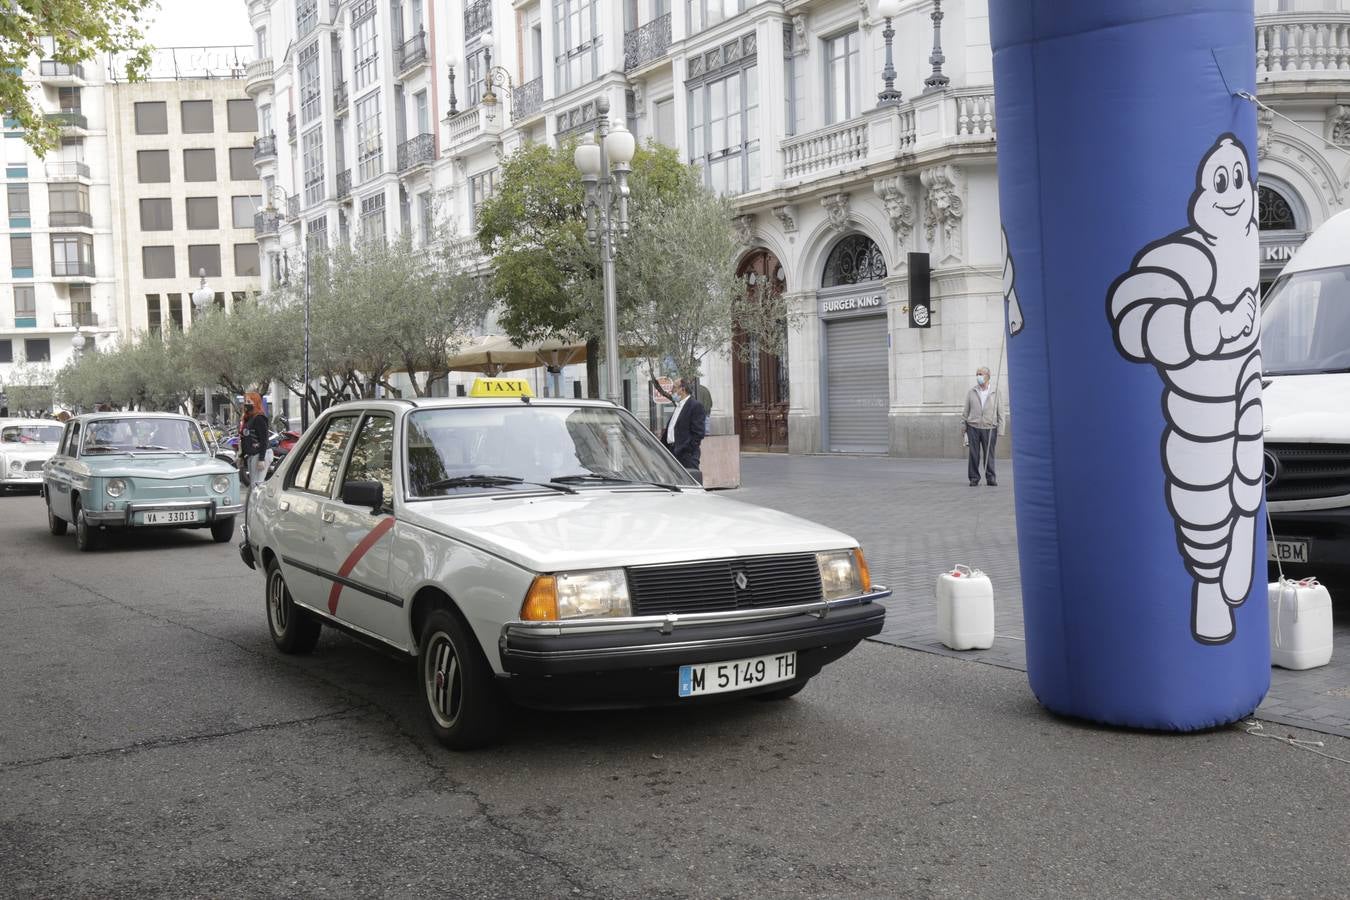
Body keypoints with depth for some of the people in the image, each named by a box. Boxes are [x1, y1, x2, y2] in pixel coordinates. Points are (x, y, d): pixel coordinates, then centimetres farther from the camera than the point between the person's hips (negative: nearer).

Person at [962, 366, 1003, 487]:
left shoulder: (995, 393, 8)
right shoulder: (971, 393, 9)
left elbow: (1000, 414, 8)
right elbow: (966, 412, 10)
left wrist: (999, 431, 1)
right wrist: (964, 430, 5)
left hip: (989, 428, -1)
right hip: (973, 428, 1)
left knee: (989, 454, -2)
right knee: (974, 454, -1)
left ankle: (991, 478, 8)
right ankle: (974, 478, 7)